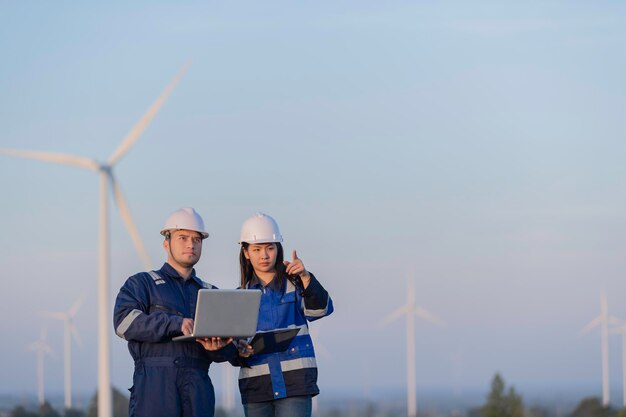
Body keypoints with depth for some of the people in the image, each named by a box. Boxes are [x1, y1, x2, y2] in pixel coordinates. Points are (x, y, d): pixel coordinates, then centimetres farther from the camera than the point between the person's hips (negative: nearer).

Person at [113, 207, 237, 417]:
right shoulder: (142, 283, 14)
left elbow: (228, 350, 15)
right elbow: (124, 321, -6)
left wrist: (217, 346, -12)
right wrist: (176, 324, -17)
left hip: (198, 388, 4)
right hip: (155, 383, -4)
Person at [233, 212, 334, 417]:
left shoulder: (295, 284, 6)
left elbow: (319, 309, -12)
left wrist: (305, 277, -28)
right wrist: (239, 353, -13)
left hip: (294, 380, -3)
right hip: (255, 383, 3)